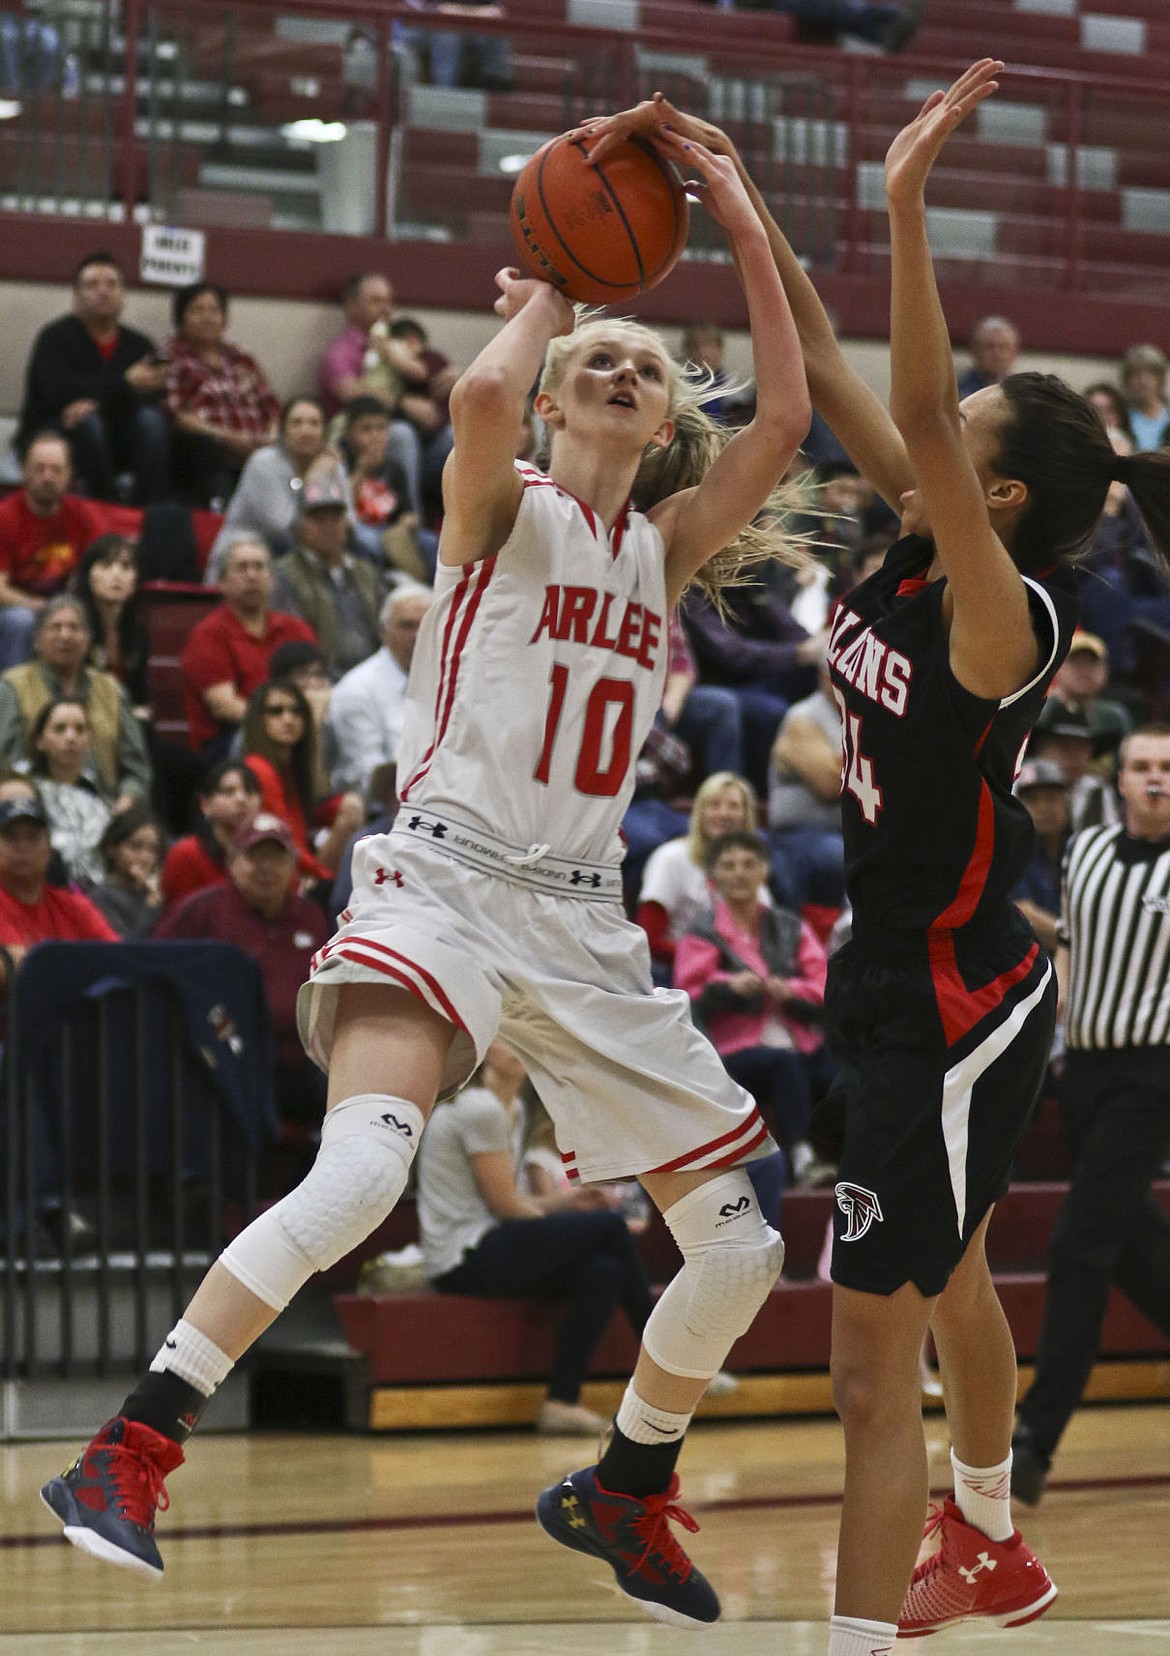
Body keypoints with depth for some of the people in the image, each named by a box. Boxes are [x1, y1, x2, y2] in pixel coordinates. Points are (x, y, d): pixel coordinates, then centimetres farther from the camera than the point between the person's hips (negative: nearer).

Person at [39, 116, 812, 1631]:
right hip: (447, 881, -6)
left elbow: (785, 420, 4)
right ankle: (127, 1458, -27)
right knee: (361, 1169, -31)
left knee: (740, 1247, 5)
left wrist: (744, 229, 4)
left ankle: (624, 1492, 28)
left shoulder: (664, 547, 17)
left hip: (584, 922, 6)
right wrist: (539, 300, -1)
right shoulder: (502, 509, 3)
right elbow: (478, 397, -21)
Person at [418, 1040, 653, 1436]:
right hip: (465, 1258, -9)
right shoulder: (481, 1108, -15)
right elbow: (504, 1205, -14)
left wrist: (563, 1202, 2)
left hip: (485, 1252, 9)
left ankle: (562, 1401, -9)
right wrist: (562, 1228, 0)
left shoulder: (512, 1108, 17)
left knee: (604, 1273, -10)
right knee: (609, 1226, -11)